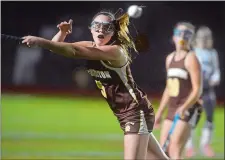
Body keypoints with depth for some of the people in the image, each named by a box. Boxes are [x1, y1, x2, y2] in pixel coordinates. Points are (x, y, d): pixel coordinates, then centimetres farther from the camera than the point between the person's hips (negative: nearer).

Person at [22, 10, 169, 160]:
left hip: (135, 111, -8)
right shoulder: (89, 47, 3)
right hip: (117, 113, 8)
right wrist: (62, 32, -19)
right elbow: (56, 46, 3)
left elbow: (74, 51, -35)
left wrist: (40, 41, -42)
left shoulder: (115, 51, -23)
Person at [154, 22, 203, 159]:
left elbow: (197, 90, -17)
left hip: (188, 111, -8)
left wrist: (184, 107, -30)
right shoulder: (170, 58, 15)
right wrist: (159, 113, 22)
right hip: (172, 110, 8)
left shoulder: (191, 58, -9)